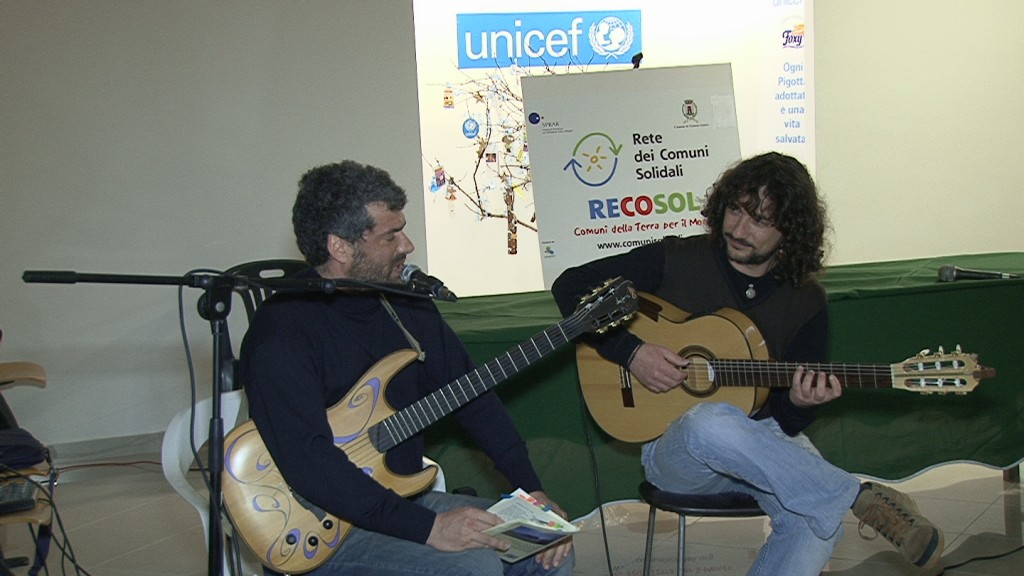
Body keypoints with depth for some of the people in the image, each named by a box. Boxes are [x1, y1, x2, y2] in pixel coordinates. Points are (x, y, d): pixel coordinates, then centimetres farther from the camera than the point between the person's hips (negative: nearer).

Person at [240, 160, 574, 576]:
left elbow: (472, 395, 8)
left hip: (404, 500, 8)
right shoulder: (281, 332, -19)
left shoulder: (405, 303, 5)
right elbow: (309, 464, -28)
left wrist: (532, 491, -2)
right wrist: (427, 528, -29)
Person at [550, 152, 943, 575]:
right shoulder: (675, 261, -5)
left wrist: (799, 405, -20)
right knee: (710, 423, -40)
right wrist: (631, 351, -15)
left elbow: (787, 422, 5)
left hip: (764, 441, 3)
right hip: (674, 449, -2)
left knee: (815, 524, -30)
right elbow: (571, 286, -4)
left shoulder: (806, 302, 2)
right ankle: (861, 499, -28)